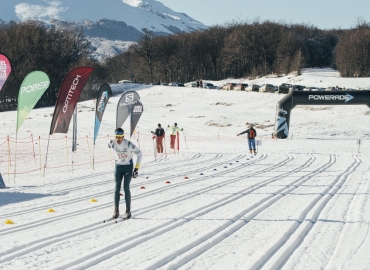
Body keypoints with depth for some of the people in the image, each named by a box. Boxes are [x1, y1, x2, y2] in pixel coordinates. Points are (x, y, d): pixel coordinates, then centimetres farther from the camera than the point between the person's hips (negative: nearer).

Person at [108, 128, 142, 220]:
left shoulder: (129, 144, -25)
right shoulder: (112, 143, -16)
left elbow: (139, 154, -13)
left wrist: (136, 168, -13)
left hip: (128, 167, -3)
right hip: (118, 166, 3)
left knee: (126, 188, -8)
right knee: (117, 188, -2)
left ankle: (128, 211, 0)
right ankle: (116, 211, 4)